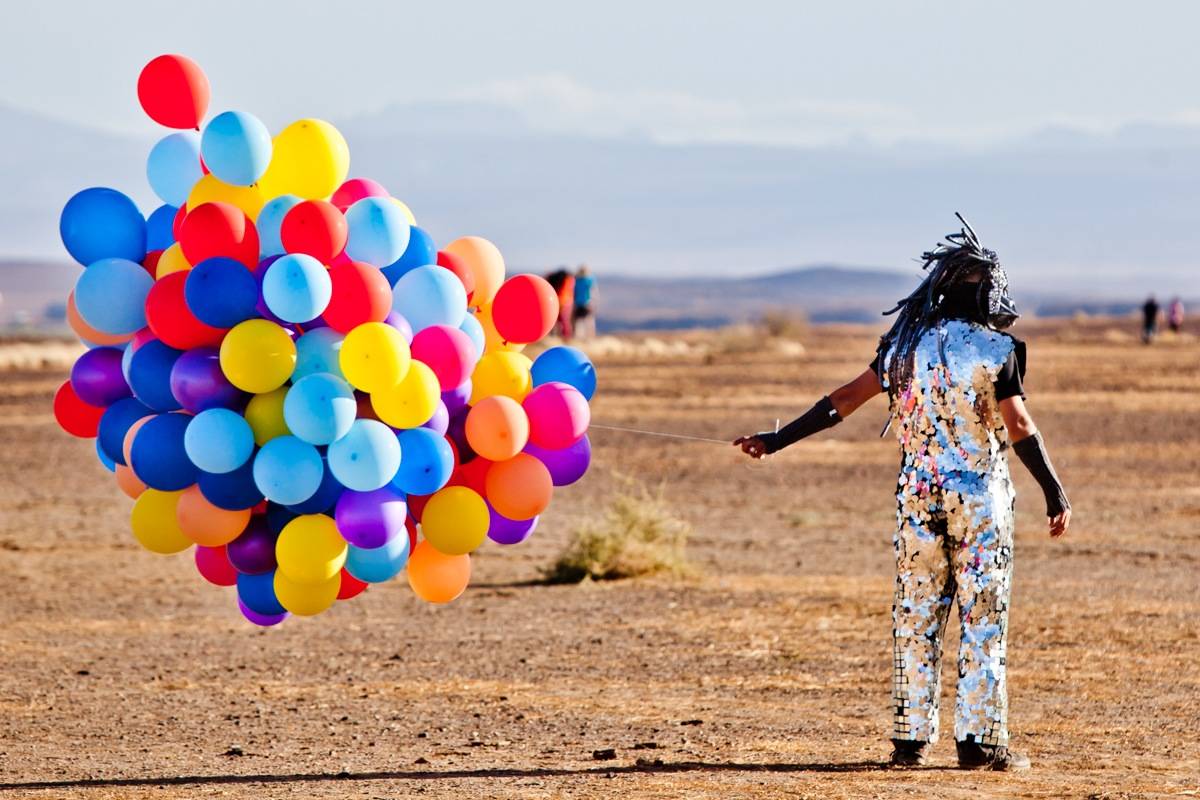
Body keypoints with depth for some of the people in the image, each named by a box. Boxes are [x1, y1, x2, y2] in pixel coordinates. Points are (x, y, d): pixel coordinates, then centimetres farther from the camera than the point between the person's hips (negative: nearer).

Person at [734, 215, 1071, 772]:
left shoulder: (906, 343, 4)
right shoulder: (995, 349, -9)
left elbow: (843, 400, 7)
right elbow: (1018, 426, -15)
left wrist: (776, 441, 13)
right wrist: (1053, 492, -11)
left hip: (918, 495, 4)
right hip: (980, 499, -4)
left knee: (915, 616, 9)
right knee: (983, 619, 1)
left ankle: (910, 738, 9)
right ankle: (980, 741, -1)